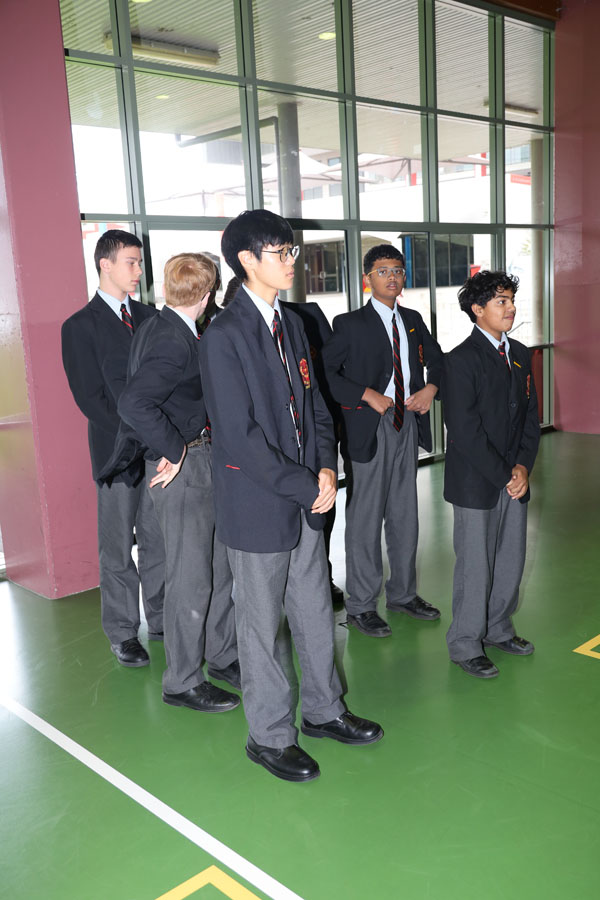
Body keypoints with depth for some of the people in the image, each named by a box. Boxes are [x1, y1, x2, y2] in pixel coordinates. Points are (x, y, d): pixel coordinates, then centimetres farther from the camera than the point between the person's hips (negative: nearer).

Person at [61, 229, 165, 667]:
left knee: (160, 541, 12)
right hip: (118, 452, -4)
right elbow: (90, 398, -9)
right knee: (118, 550, 6)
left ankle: (160, 618, 27)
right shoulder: (81, 326, -5)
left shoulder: (148, 316, 11)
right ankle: (123, 634, 20)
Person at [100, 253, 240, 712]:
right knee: (191, 580, 2)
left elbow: (137, 398, 17)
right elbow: (133, 403, -33)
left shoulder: (158, 327, 9)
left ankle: (223, 656, 35)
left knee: (221, 566, 19)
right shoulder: (173, 342, -22)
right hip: (183, 469, -10)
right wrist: (174, 450, -22)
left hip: (202, 466, 10)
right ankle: (182, 682, 19)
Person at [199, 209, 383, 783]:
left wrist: (325, 467, -3)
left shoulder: (290, 322, 9)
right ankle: (269, 736, 27)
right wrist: (306, 487, -16)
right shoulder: (223, 336, -16)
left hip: (307, 497, 8)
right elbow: (241, 438, -20)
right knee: (262, 625, 9)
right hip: (257, 505, -7)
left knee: (316, 612, 19)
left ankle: (323, 710, 39)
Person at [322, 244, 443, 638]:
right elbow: (324, 371, -13)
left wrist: (431, 388, 2)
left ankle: (403, 594, 31)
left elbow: (436, 359, 22)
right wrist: (367, 395, -18)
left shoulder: (413, 321, 11)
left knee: (405, 514, 15)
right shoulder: (351, 324, -6)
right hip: (370, 428, -6)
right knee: (365, 517, 1)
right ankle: (362, 605, 15)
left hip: (408, 424, 6)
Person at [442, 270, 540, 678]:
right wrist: (503, 476, -14)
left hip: (515, 479, 7)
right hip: (476, 483, -7)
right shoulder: (461, 360, -13)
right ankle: (466, 645, 19)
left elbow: (530, 416, 10)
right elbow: (465, 431, -17)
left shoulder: (520, 354, 10)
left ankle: (498, 628, 35)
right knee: (475, 565, 3)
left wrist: (523, 467, -3)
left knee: (512, 560, 15)